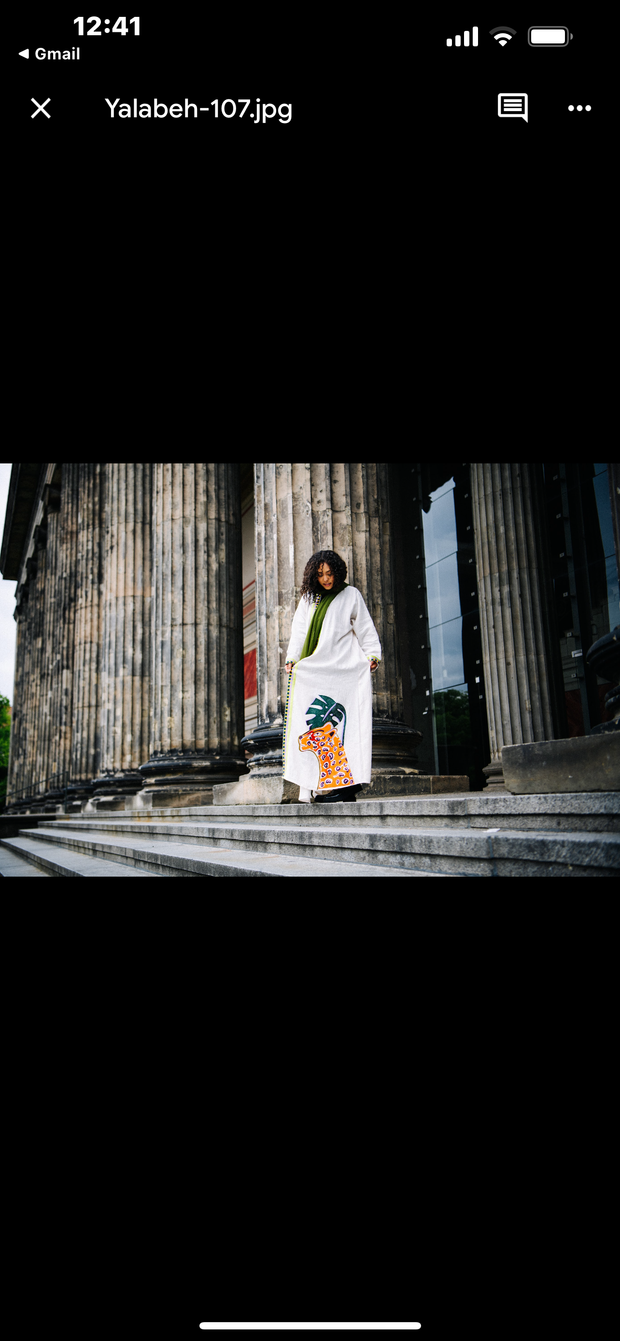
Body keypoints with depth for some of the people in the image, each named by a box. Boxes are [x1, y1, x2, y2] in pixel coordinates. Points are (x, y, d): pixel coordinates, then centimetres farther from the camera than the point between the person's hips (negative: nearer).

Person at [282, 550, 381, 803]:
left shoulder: (350, 595, 10)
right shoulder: (308, 598, 19)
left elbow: (365, 628, 9)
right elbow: (299, 631, 18)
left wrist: (372, 655, -5)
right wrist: (292, 659, 5)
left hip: (343, 672, -3)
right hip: (312, 673, 3)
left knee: (343, 724, -11)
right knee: (315, 726, -7)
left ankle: (345, 784, -13)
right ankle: (315, 785, -10)